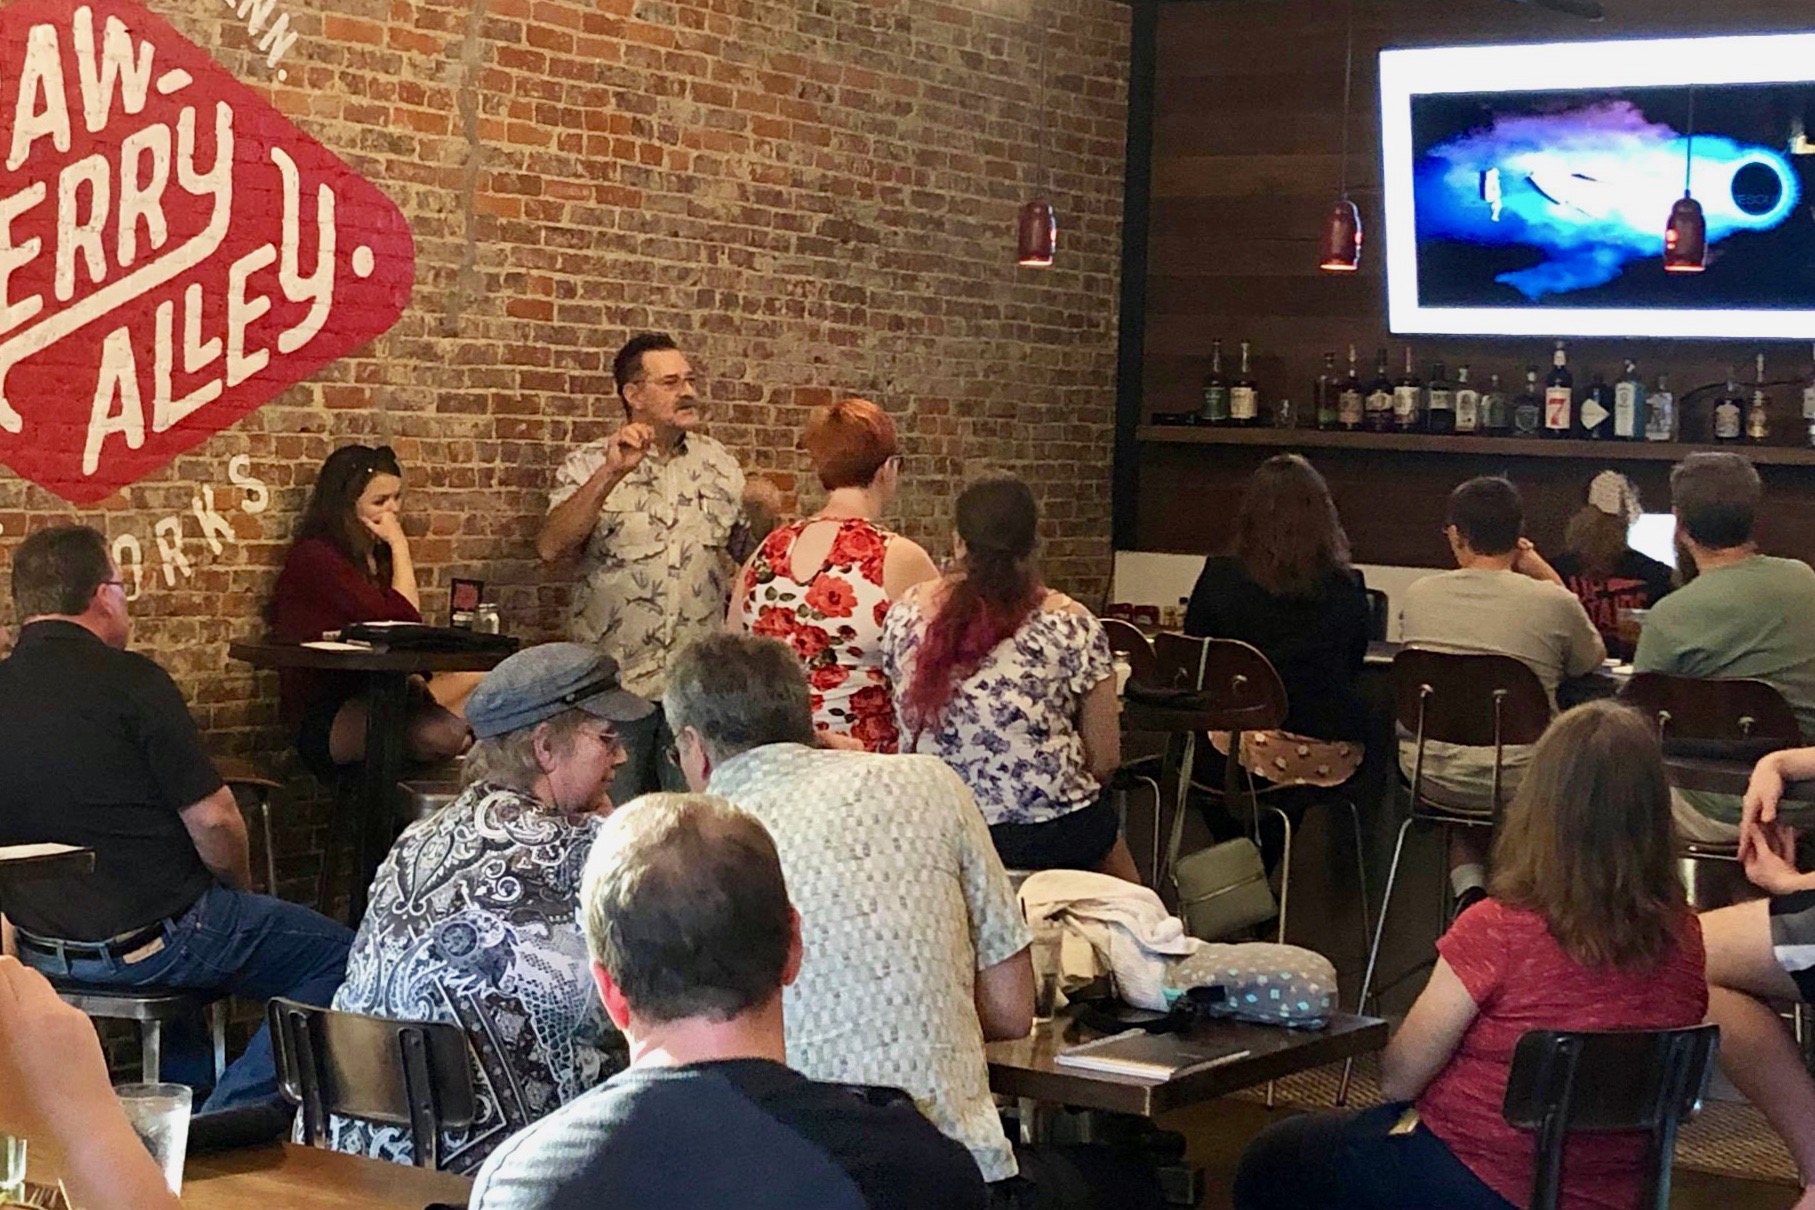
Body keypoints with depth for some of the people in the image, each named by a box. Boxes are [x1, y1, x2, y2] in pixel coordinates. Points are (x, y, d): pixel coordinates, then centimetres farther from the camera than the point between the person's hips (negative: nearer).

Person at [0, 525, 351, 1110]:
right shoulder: (130, 680, -17)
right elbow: (213, 820, -17)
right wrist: (240, 889, 4)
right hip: (145, 942, -7)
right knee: (334, 955, 4)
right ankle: (231, 1117, -2)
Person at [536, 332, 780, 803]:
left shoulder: (718, 463, 10)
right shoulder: (589, 466, -2)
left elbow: (745, 552, 18)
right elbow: (551, 547, -19)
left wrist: (763, 510, -2)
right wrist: (612, 473, -26)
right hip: (615, 677, -3)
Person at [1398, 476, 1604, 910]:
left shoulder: (1417, 595, -1)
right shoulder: (1553, 603, -10)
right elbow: (1594, 659, 12)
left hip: (1429, 775, 2)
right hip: (1517, 784, -2)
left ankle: (1468, 888, 11)